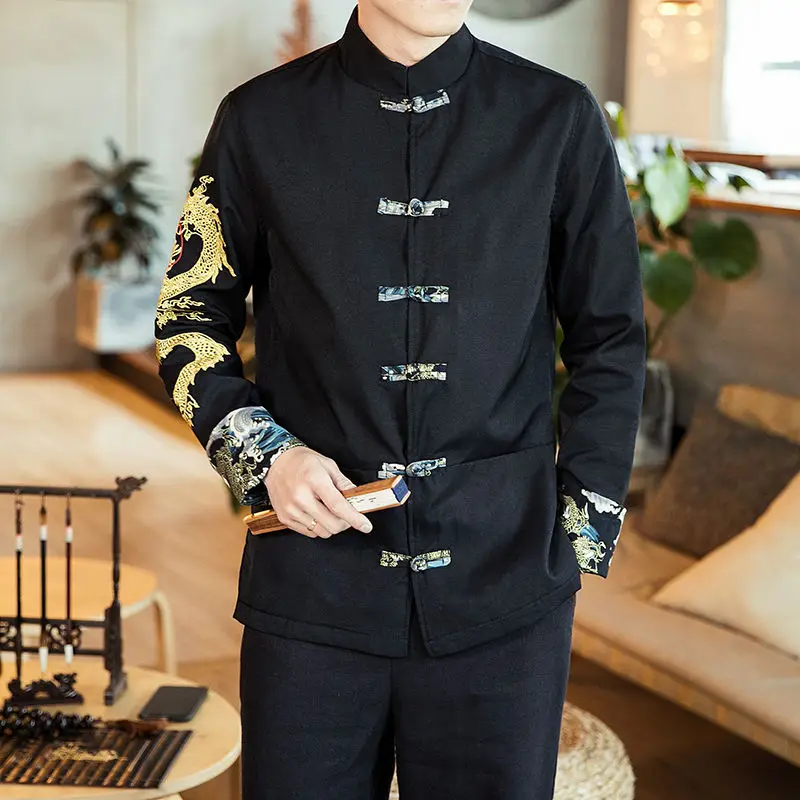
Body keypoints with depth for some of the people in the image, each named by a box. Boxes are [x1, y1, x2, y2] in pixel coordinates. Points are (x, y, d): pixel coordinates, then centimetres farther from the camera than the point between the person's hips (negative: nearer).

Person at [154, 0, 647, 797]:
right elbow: (190, 317, 10)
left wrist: (582, 537, 3)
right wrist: (263, 453, -6)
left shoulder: (559, 120, 2)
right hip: (314, 577, 0)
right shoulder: (262, 120, 2)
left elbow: (609, 342, 7)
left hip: (503, 593, 0)